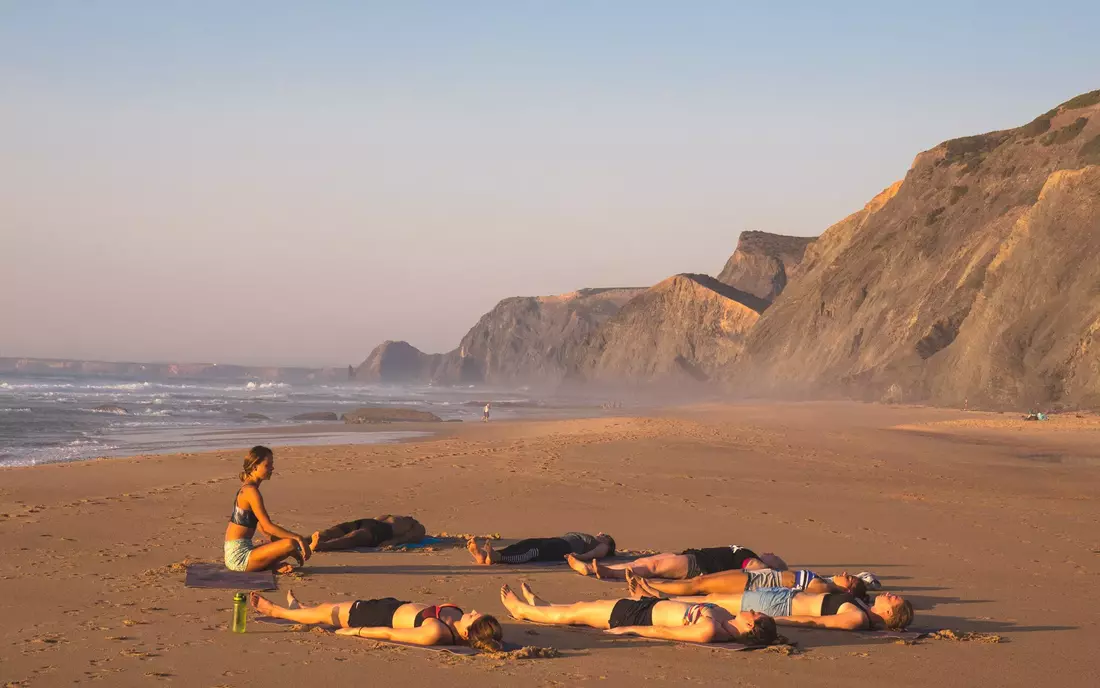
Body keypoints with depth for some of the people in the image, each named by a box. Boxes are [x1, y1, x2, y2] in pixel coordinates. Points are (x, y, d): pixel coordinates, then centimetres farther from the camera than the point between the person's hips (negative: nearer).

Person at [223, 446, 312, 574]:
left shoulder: (245, 489, 16)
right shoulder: (251, 491, -15)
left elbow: (263, 528, 19)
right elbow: (268, 527, -20)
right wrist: (297, 537, -16)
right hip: (239, 555, -10)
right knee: (290, 544, -24)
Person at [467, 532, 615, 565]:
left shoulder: (603, 546, 22)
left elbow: (596, 553, 0)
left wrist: (581, 556, -22)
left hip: (565, 548, -7)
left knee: (535, 550, -34)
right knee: (528, 544, -24)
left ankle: (496, 557, -62)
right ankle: (483, 555, -48)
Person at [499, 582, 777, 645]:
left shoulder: (710, 630, -37)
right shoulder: (727, 620, -11)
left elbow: (663, 632, -29)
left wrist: (629, 630, -19)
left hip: (640, 616, -8)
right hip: (654, 605, 8)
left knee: (574, 613, 13)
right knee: (584, 606, 26)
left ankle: (522, 610, 39)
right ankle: (540, 606, 53)